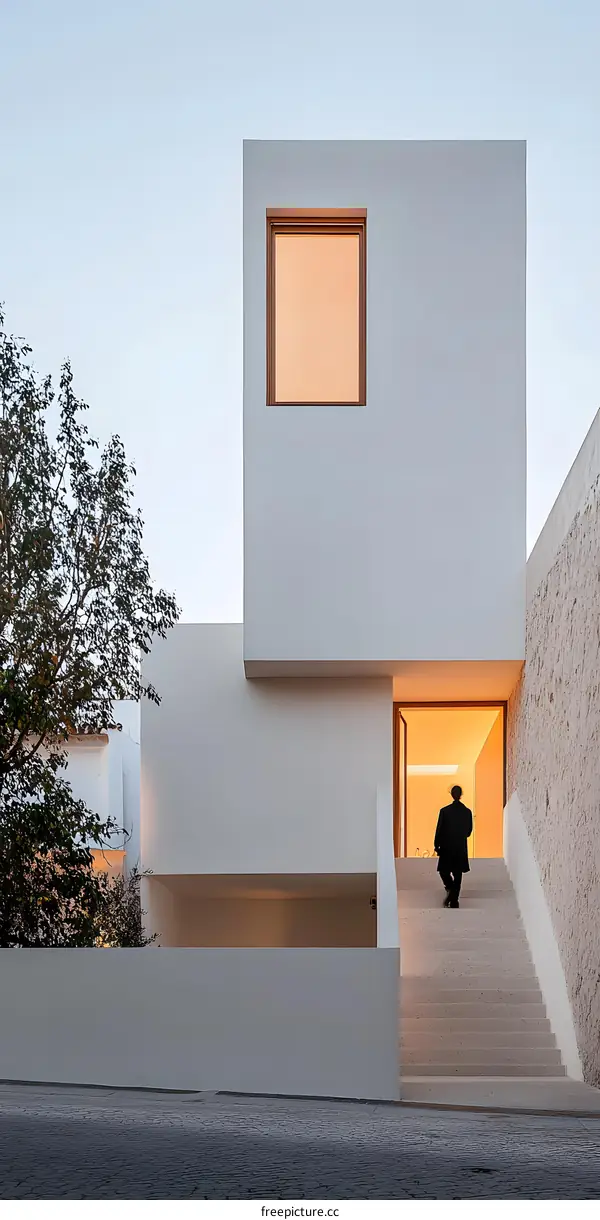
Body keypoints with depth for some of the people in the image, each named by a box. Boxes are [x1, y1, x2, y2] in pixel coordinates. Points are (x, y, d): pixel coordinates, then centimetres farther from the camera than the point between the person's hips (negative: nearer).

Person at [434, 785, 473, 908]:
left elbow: (439, 829, -7)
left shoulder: (444, 811, -10)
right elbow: (469, 831, 6)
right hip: (461, 847, 2)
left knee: (444, 870, 13)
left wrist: (436, 845, 2)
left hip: (446, 847, -2)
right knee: (457, 874, 7)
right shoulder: (467, 812, -2)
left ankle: (450, 888, -14)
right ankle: (454, 900, 4)